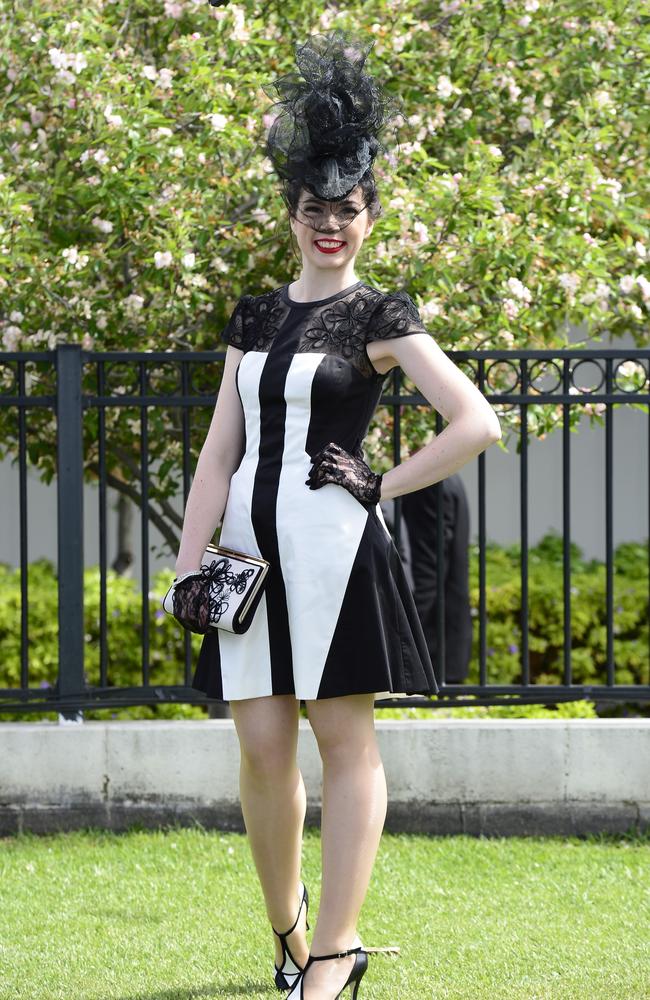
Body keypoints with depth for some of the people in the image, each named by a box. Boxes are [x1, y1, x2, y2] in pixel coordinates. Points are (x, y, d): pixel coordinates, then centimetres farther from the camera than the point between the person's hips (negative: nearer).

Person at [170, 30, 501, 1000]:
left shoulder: (379, 319, 0)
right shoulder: (255, 317, 14)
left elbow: (477, 422, -8)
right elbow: (220, 452, 12)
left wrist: (383, 485, -6)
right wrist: (189, 566, 3)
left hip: (333, 549, -5)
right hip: (251, 545, 5)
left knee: (346, 743, -4)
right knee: (262, 749, 2)